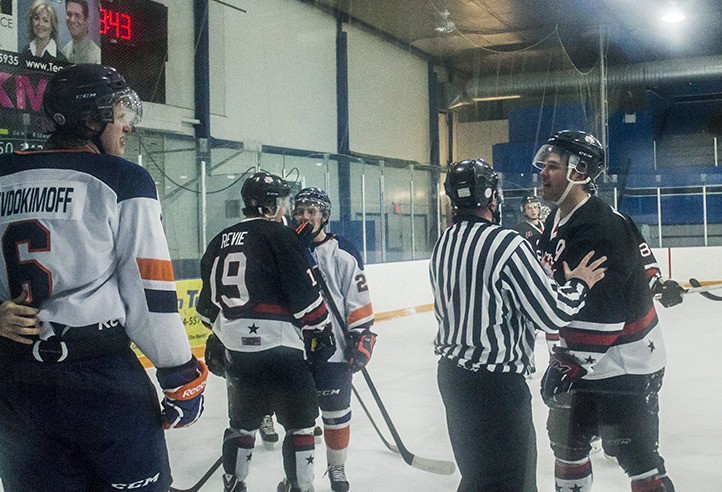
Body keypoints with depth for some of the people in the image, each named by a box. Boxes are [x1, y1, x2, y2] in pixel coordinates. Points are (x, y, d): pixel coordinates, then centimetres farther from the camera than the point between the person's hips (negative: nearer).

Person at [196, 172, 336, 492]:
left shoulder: (219, 243, 13)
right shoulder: (279, 237, -8)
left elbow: (208, 302, 20)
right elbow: (306, 295, -11)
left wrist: (218, 338, 32)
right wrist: (322, 333, 0)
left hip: (235, 350, 7)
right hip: (278, 345, -7)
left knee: (243, 421, 22)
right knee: (300, 423, 7)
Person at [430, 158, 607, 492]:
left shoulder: (442, 245, 5)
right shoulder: (507, 244, -20)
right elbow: (552, 314, -17)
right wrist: (579, 283, 1)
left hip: (451, 373, 9)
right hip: (495, 383, -9)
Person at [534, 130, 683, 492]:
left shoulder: (602, 228, -25)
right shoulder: (557, 222, 5)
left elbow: (602, 310, -29)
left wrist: (569, 363, -28)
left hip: (624, 362, -9)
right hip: (582, 356, 9)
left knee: (634, 455, -7)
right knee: (565, 439, 16)